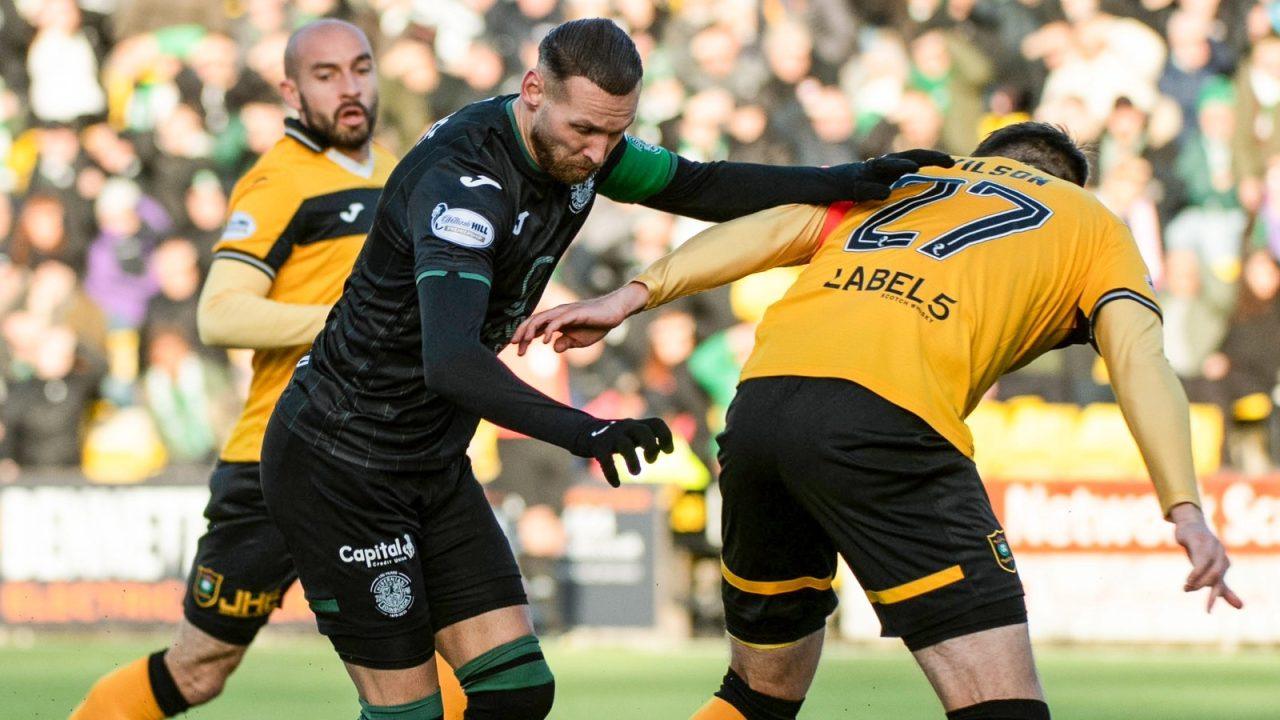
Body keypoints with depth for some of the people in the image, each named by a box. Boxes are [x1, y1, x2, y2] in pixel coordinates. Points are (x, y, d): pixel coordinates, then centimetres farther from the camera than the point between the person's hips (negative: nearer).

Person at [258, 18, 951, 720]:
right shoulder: (462, 178, -29)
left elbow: (697, 187, 15)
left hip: (435, 464, 8)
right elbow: (449, 362, -42)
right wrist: (579, 431, -54)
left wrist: (841, 182, 2)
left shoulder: (577, 145, -3)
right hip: (338, 465, -8)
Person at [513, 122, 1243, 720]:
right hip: (885, 421, -6)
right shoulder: (1095, 226, 25)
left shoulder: (907, 182, 35)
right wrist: (1185, 508, -4)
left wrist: (632, 297, 12)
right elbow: (1139, 358, 7)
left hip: (760, 398, 6)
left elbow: (775, 227, 18)